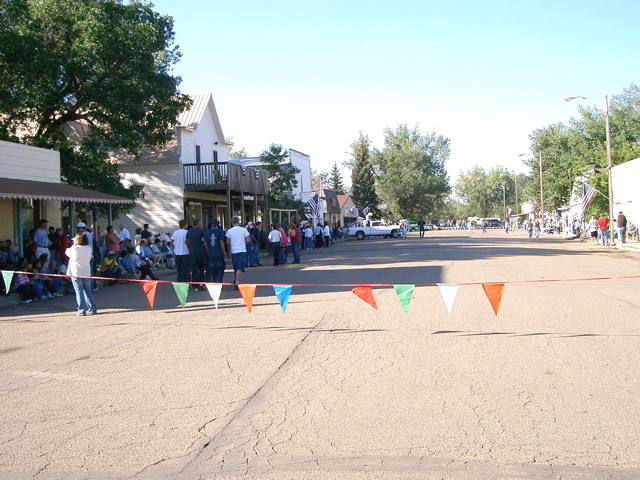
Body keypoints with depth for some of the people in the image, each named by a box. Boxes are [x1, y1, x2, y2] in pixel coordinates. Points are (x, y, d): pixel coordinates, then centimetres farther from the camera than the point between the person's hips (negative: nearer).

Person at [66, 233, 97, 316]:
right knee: (88, 291, 13)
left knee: (79, 291, -1)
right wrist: (75, 246, 15)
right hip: (87, 273, 4)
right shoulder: (89, 248, -2)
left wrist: (74, 245, 12)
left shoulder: (74, 249, -13)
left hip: (76, 274, -4)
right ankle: (92, 309, 12)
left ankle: (82, 310, -5)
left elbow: (67, 252, 4)